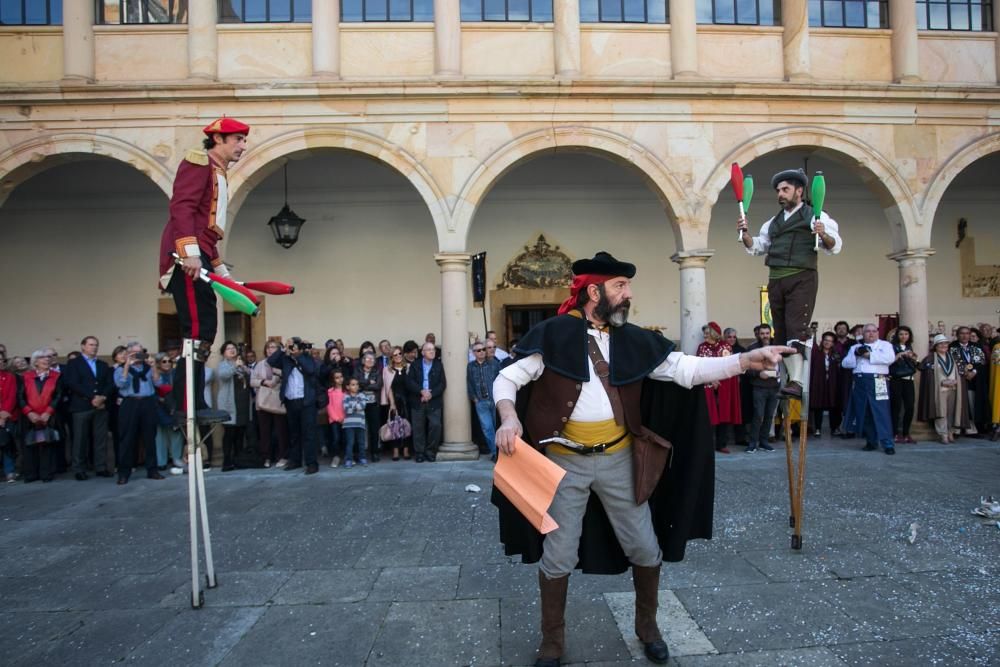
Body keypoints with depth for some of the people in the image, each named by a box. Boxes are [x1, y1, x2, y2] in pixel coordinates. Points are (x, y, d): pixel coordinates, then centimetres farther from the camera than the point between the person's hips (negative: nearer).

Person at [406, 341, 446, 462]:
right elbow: (410, 382, -2)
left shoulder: (439, 366, 9)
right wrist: (421, 391, -16)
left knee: (435, 425, -9)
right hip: (417, 402, 0)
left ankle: (430, 452, 4)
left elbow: (442, 383, 1)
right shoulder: (414, 365, 8)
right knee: (418, 428, 0)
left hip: (434, 402, 0)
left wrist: (431, 394, -13)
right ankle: (420, 453, 10)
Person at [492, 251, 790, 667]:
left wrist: (745, 361, -14)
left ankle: (647, 627, 41)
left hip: (619, 459, 4)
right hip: (564, 461, -3)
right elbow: (507, 379, -8)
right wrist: (509, 417, -27)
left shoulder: (633, 341, 1)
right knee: (557, 557, 8)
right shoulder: (554, 335, -10)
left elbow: (688, 369, -3)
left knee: (645, 549, 13)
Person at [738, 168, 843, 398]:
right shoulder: (773, 222, 22)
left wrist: (824, 235, -25)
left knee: (796, 328, -16)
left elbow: (835, 246, -3)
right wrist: (744, 233, 1)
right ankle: (790, 375, 14)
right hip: (775, 280, 6)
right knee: (781, 331, 6)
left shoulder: (814, 215, 4)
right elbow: (756, 246, 20)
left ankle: (796, 382, -21)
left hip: (801, 278, -6)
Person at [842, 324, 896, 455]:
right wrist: (856, 354, -6)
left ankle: (888, 444, -8)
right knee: (864, 413, 5)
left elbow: (890, 358, -8)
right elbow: (845, 363, 10)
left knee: (882, 412, -9)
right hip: (860, 383, 4)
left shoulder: (885, 344, 11)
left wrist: (870, 355, -8)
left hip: (878, 382, -3)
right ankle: (871, 442, 14)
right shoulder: (855, 347, 20)